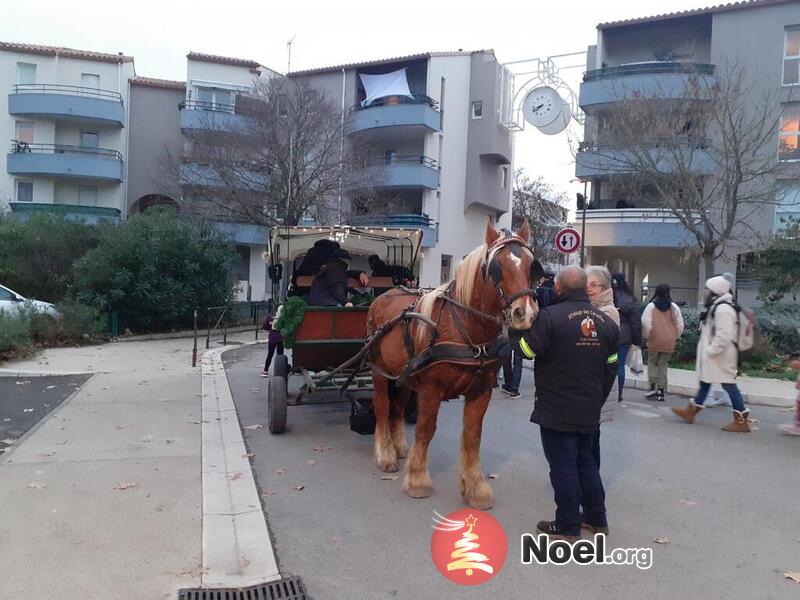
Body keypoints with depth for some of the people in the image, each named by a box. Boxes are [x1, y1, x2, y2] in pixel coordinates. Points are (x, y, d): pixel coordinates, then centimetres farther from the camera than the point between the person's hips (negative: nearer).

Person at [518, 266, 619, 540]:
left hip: (556, 410, -6)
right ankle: (596, 518, 33)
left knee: (563, 466, 4)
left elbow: (526, 351, -16)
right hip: (590, 411, 6)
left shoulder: (550, 316, -18)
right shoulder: (606, 322, 4)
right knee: (586, 461, 21)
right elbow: (611, 368, 10)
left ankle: (567, 526, 15)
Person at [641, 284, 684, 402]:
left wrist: (646, 336, 6)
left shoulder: (651, 306, -6)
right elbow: (680, 325, 5)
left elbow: (646, 324, -10)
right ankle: (661, 391, 11)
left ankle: (653, 386, -1)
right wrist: (675, 337, 17)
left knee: (652, 361, 13)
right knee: (663, 364, 11)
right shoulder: (674, 307, 3)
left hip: (655, 340, -3)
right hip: (669, 342, 3)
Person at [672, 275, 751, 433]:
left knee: (729, 384, -6)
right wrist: (707, 350, 19)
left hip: (720, 356, -11)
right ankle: (690, 411, 27)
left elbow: (724, 336, -27)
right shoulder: (716, 306, 14)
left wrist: (711, 351, -22)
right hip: (713, 355, 11)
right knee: (705, 381, 17)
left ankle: (741, 421, 0)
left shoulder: (723, 309, -20)